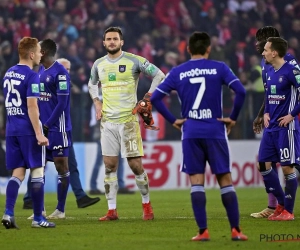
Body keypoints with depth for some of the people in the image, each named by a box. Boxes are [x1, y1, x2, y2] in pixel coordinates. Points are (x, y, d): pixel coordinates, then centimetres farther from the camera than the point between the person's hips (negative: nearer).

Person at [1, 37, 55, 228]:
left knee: (18, 173, 8)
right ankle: (38, 218, 5)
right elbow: (32, 106, -19)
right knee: (37, 173, 2)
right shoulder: (31, 76, -12)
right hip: (28, 130, -7)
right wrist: (39, 133, -19)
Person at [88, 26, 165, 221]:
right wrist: (97, 103, 11)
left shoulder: (134, 60, -5)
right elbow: (92, 84, 28)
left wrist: (148, 98, -9)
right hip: (108, 121, 4)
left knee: (135, 164, -4)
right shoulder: (99, 64, 9)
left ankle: (147, 205, 13)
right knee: (110, 166, 2)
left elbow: (159, 75, -3)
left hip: (128, 120, -4)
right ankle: (112, 210, 6)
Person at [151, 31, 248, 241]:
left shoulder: (178, 72, 6)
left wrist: (173, 120, 6)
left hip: (191, 133, 1)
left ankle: (203, 231, -4)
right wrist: (233, 118, -1)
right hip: (215, 131, -1)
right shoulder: (219, 68, 1)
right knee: (225, 180, 5)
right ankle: (236, 230, 3)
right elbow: (240, 91, -11)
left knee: (196, 182, 2)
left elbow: (155, 97, 2)